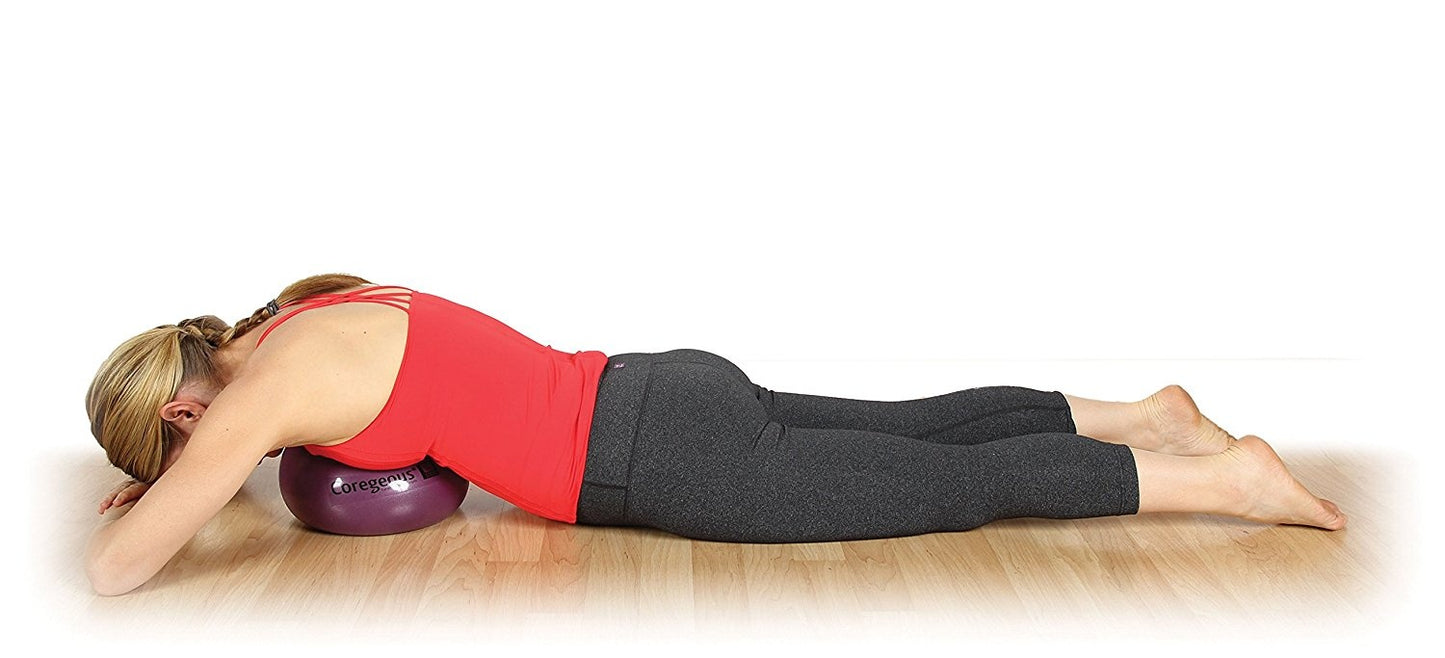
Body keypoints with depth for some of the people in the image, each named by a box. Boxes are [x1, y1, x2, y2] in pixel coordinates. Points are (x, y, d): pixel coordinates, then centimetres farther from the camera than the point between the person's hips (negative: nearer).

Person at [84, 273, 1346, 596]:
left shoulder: (267, 385, -12)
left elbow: (118, 569, -14)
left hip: (664, 461, -8)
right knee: (921, 427, 18)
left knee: (959, 486, -2)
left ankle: (1225, 474, 7)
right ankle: (1146, 414, 28)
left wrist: (129, 507, 10)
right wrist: (178, 473, 29)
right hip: (671, 402, 8)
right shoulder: (301, 319, 14)